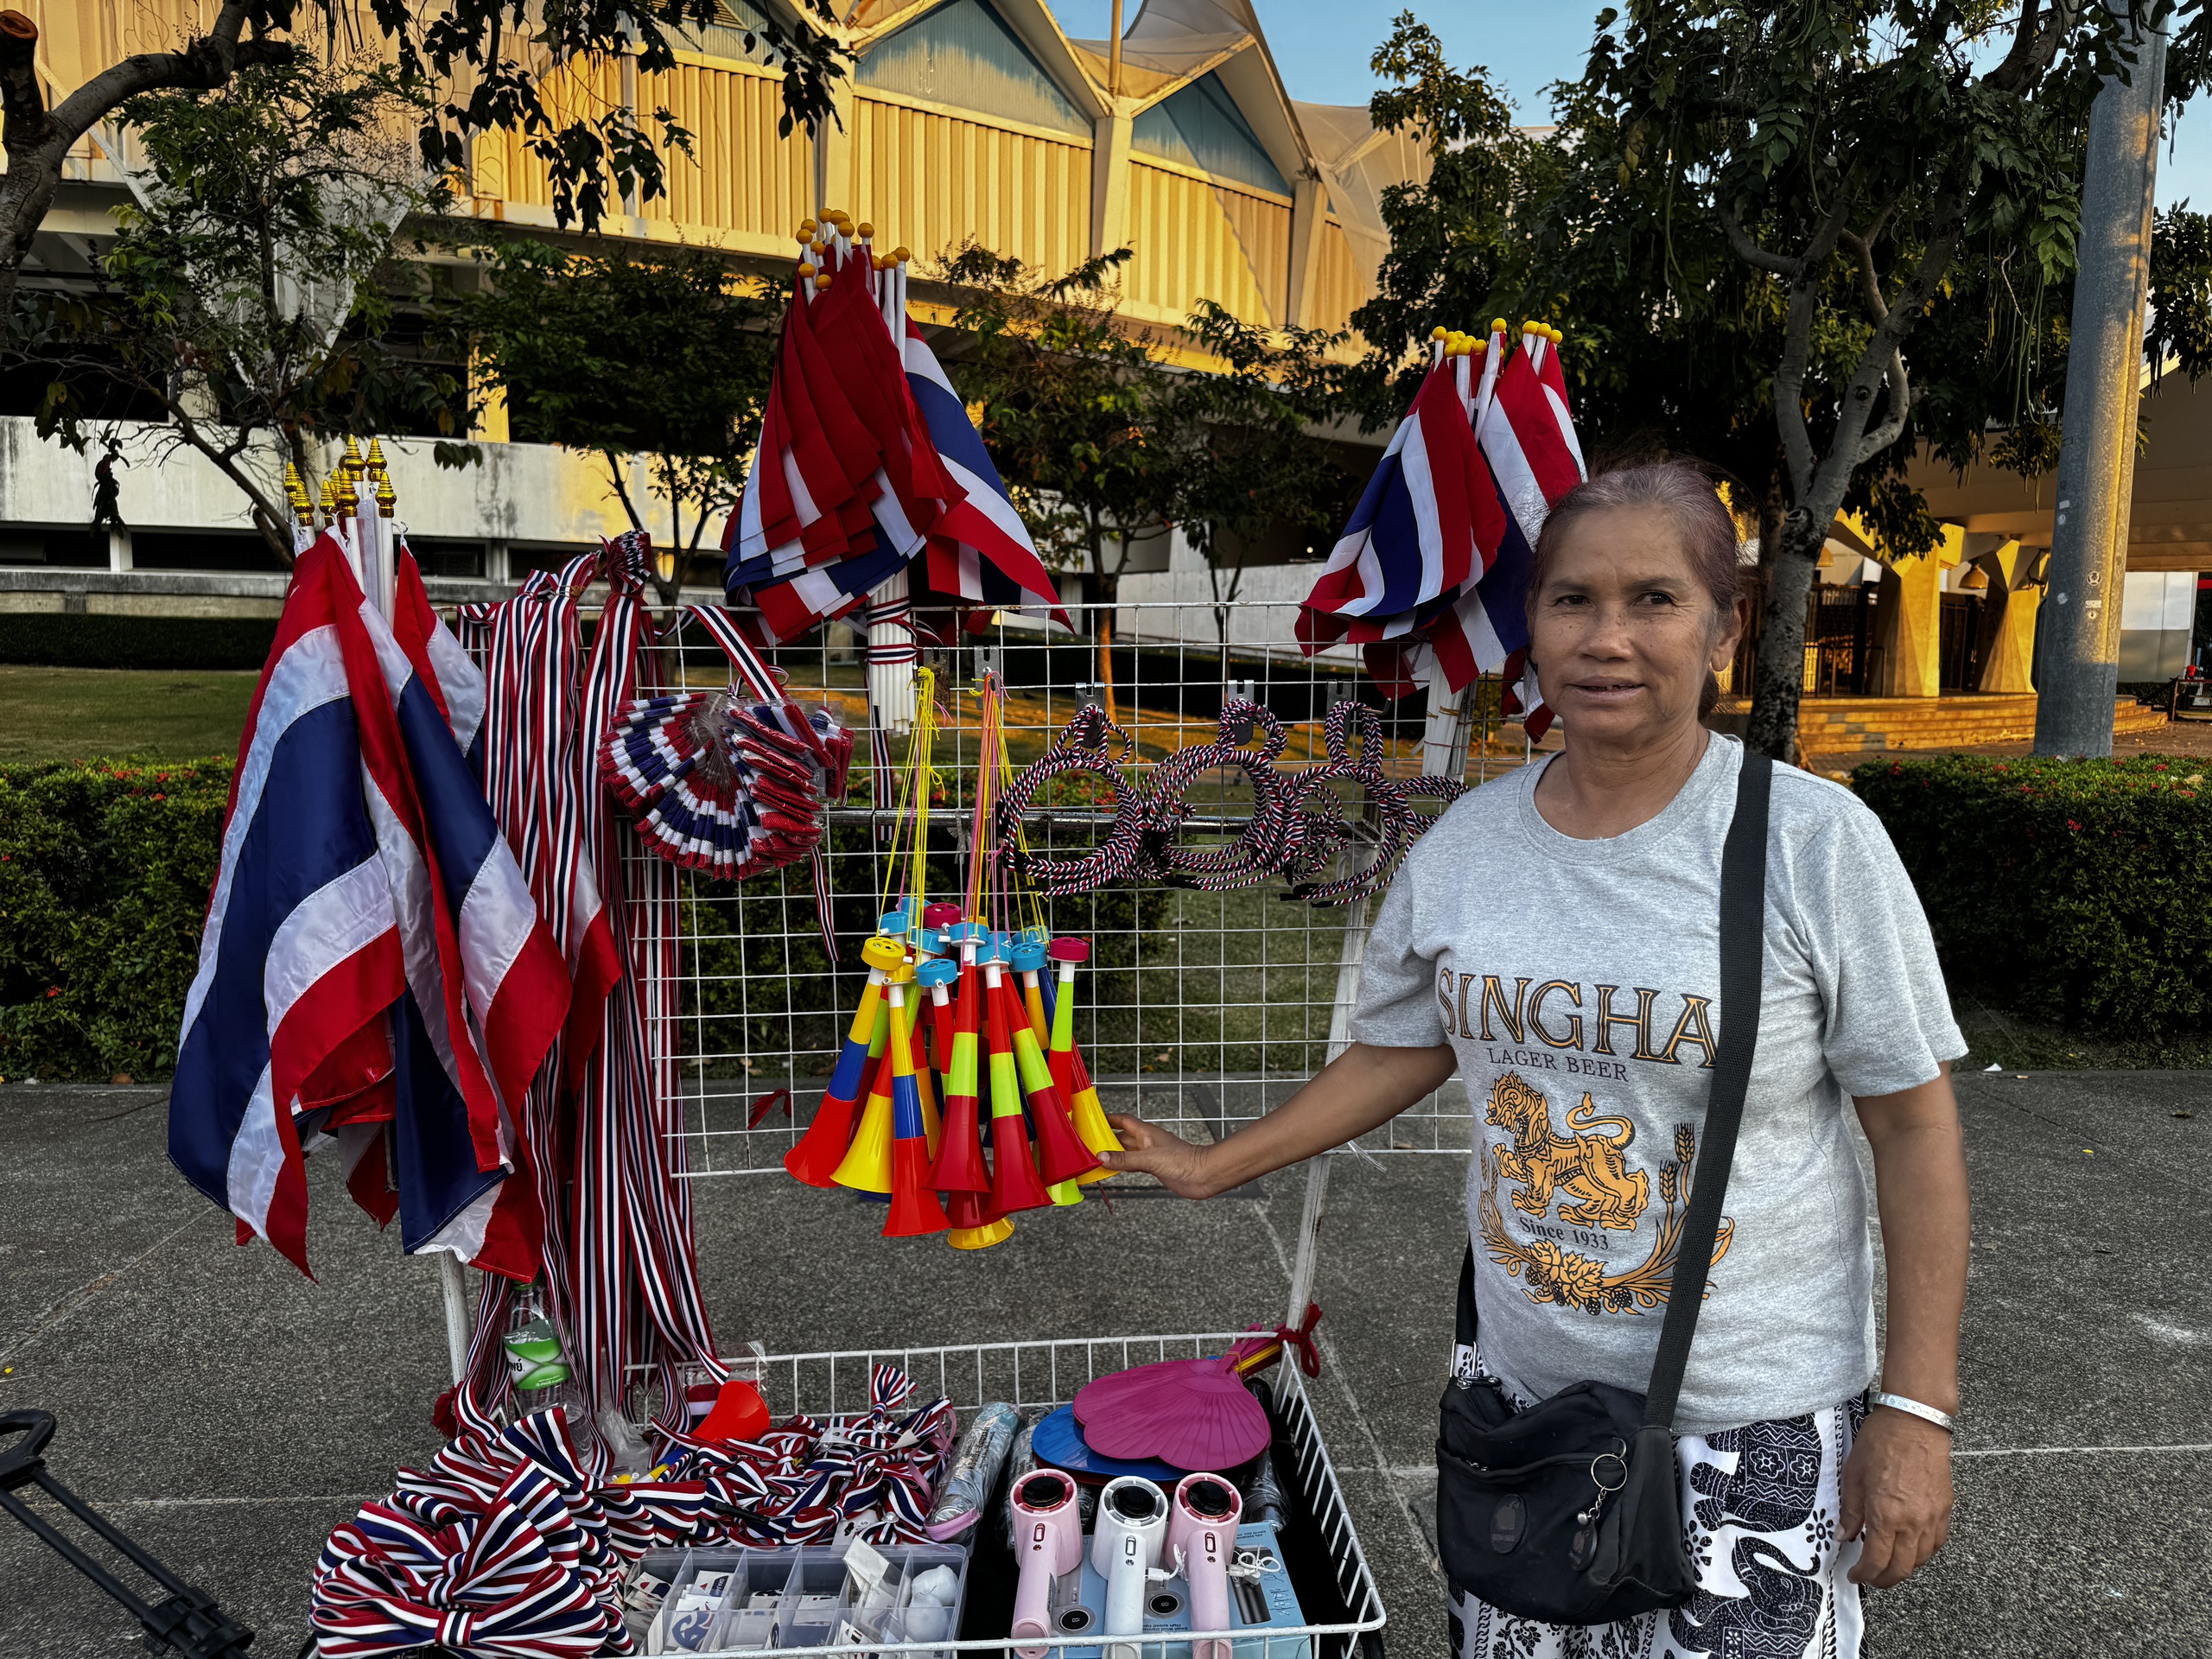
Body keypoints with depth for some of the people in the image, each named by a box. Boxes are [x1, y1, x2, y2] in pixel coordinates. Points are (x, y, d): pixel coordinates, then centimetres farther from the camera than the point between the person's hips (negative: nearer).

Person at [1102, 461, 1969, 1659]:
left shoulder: (1819, 842, -14)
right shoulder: (1464, 847, -3)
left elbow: (1912, 1123, -9)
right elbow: (1397, 1052, 9)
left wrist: (1917, 1411, -10)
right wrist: (1214, 1168, 10)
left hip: (1756, 1419, -3)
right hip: (1522, 1382, 4)